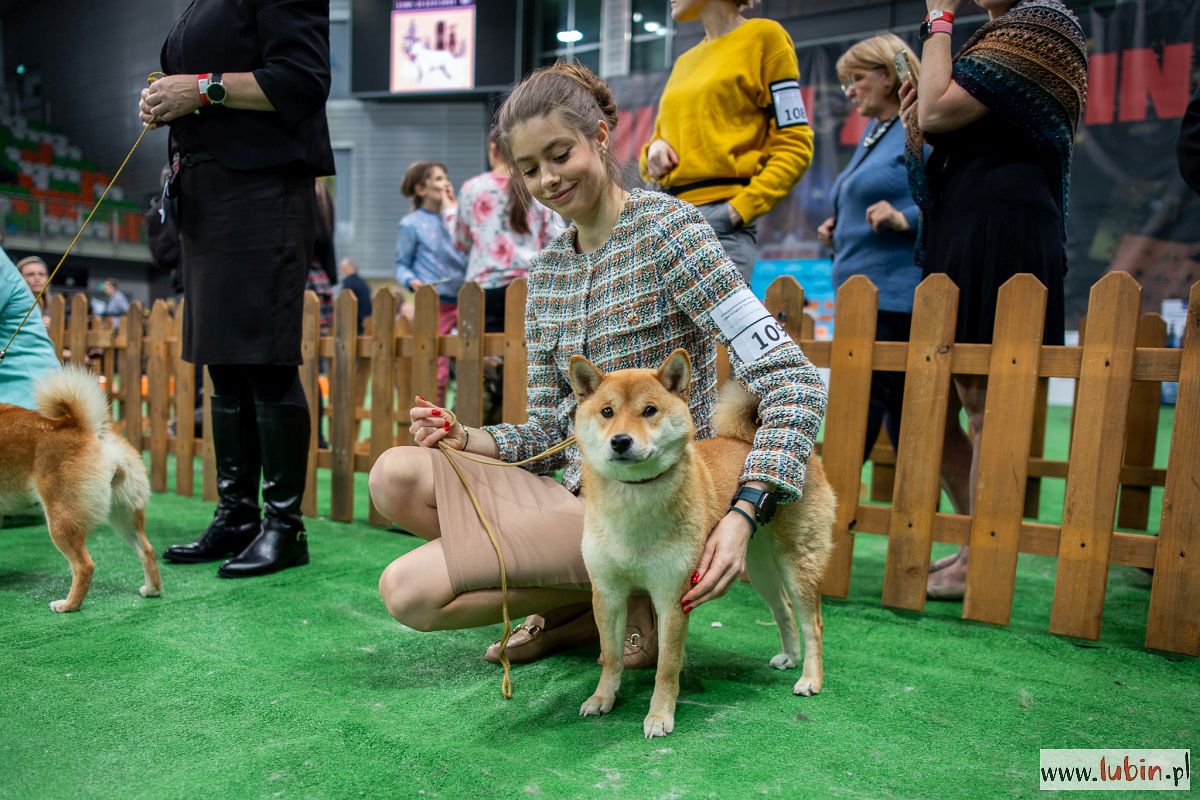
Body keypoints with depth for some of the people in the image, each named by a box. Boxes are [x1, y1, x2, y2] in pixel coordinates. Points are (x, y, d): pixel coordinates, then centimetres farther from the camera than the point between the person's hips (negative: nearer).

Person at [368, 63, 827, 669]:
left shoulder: (667, 228, -10)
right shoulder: (546, 272, 11)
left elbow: (793, 381, -17)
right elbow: (546, 431, 12)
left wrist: (743, 513, -28)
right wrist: (466, 438, -8)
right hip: (573, 488, 8)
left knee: (409, 590, -16)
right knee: (394, 475, -10)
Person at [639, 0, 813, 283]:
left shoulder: (762, 36, 3)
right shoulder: (683, 63, 21)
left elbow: (794, 145, -3)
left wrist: (742, 208, -14)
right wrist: (653, 149, 3)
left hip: (721, 219, -7)